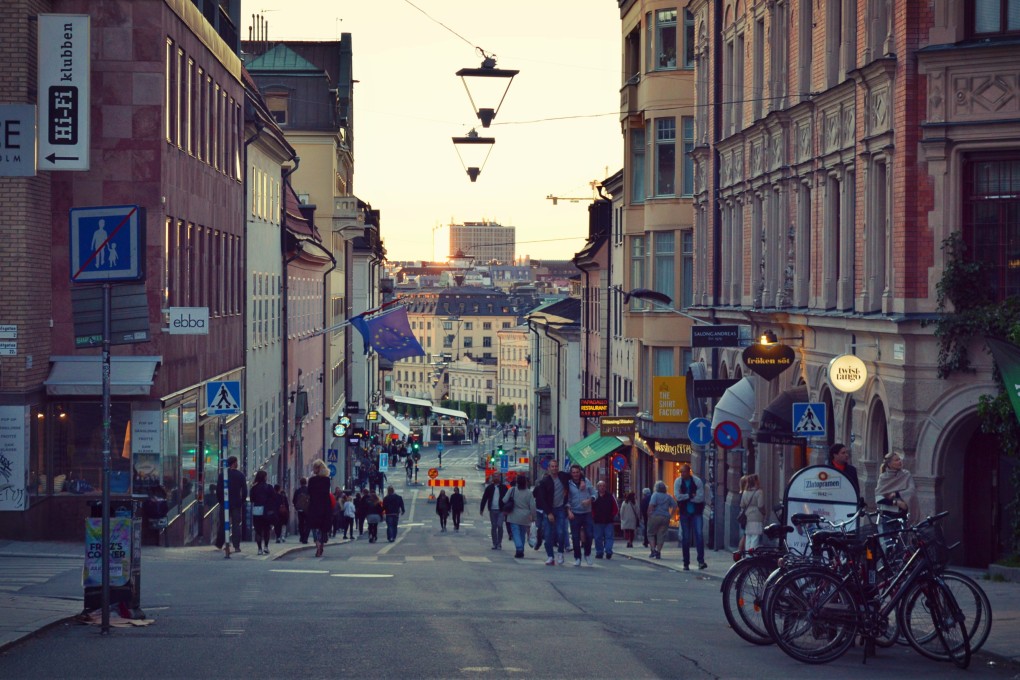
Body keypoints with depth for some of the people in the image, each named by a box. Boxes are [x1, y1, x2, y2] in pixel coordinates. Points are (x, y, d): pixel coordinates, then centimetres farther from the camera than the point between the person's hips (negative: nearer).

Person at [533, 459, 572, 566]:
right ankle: (549, 556, 4)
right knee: (548, 534, -3)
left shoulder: (562, 476, 3)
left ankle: (560, 553, 9)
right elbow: (543, 499, -8)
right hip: (548, 510, -2)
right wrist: (549, 513, -14)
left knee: (561, 533, -9)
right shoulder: (544, 482, -6)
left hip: (560, 509, 2)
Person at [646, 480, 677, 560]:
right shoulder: (668, 496, 9)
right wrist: (670, 515, 8)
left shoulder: (655, 495, -6)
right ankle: (658, 552, 5)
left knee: (651, 533, 9)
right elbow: (674, 506, 7)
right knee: (661, 535, 7)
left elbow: (651, 505, -20)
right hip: (665, 517, 4)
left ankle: (653, 550, -5)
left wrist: (649, 514, -12)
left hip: (655, 517, -4)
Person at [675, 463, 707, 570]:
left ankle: (701, 561, -16)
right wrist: (691, 495, -14)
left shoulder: (697, 481, -5)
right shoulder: (678, 482, 0)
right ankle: (686, 563, 11)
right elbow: (677, 496, -13)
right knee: (686, 538, 5)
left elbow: (700, 497, -14)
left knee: (699, 534, -15)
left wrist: (685, 497, -12)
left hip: (696, 513, -2)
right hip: (684, 513, 2)